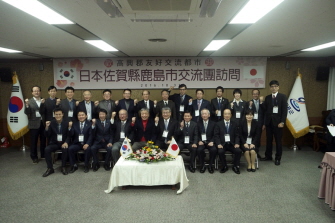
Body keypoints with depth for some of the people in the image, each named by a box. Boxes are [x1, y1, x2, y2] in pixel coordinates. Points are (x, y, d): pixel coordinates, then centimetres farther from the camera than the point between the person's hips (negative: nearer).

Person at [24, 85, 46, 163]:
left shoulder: (43, 101, 8)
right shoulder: (29, 101, 1)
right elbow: (27, 113, -8)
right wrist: (27, 105, -23)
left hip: (43, 123, 3)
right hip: (34, 124, -2)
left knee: (43, 140, 11)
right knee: (33, 141, 4)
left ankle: (43, 155, 25)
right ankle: (34, 157, 14)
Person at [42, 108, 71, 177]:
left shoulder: (67, 122, -3)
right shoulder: (51, 123, 1)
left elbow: (69, 135, -3)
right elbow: (48, 136, -2)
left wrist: (66, 142, -23)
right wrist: (47, 127, -20)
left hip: (63, 143, -2)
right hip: (54, 143, 2)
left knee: (65, 149, -33)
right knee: (47, 149, -26)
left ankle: (63, 167, -14)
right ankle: (50, 168, -12)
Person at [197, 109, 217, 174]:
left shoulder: (213, 123, 11)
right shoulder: (198, 124, 12)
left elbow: (214, 135, 5)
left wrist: (212, 142, -13)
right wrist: (199, 141, -10)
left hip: (210, 142, 0)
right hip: (201, 142, 0)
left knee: (214, 150, -31)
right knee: (199, 150, -32)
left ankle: (210, 165, -7)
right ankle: (202, 165, -9)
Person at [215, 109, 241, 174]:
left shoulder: (234, 124, 13)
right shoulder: (218, 124, 8)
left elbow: (237, 135, 8)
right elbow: (216, 135, 1)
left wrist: (237, 143, -10)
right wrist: (219, 144, -15)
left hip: (232, 144, 2)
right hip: (222, 144, -1)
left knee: (239, 151, -26)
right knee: (220, 152, -31)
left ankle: (236, 166, -1)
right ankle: (224, 166, -5)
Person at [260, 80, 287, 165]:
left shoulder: (282, 96, 0)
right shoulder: (267, 97, 10)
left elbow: (284, 110, -5)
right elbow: (265, 110, 5)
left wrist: (282, 122, -12)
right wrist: (261, 102, -10)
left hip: (277, 121, -3)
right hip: (269, 121, 3)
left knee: (278, 140, 3)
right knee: (269, 139, 10)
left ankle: (278, 158, 14)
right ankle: (268, 156, 22)